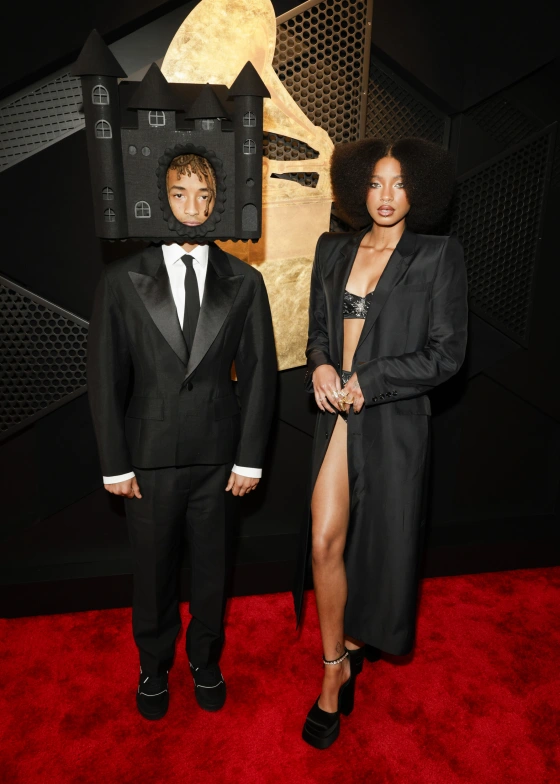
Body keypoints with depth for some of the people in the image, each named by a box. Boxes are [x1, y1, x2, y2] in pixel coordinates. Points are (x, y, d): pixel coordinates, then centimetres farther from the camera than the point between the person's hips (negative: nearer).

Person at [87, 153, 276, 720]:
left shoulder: (243, 282, 0)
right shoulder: (123, 280, -2)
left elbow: (259, 372, 0)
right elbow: (105, 377, -2)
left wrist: (250, 458, -4)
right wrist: (115, 464, -4)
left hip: (218, 457, 1)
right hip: (150, 457, 0)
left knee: (212, 567, 17)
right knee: (153, 571, 16)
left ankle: (205, 661, 44)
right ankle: (154, 666, 44)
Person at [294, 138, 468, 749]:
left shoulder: (438, 256, -2)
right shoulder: (333, 251, 10)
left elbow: (445, 354, -7)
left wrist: (368, 383, -12)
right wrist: (320, 365, -6)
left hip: (394, 421, -3)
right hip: (337, 416, 3)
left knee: (380, 544, 11)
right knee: (325, 543, 1)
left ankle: (355, 641, 41)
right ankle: (336, 666, 24)